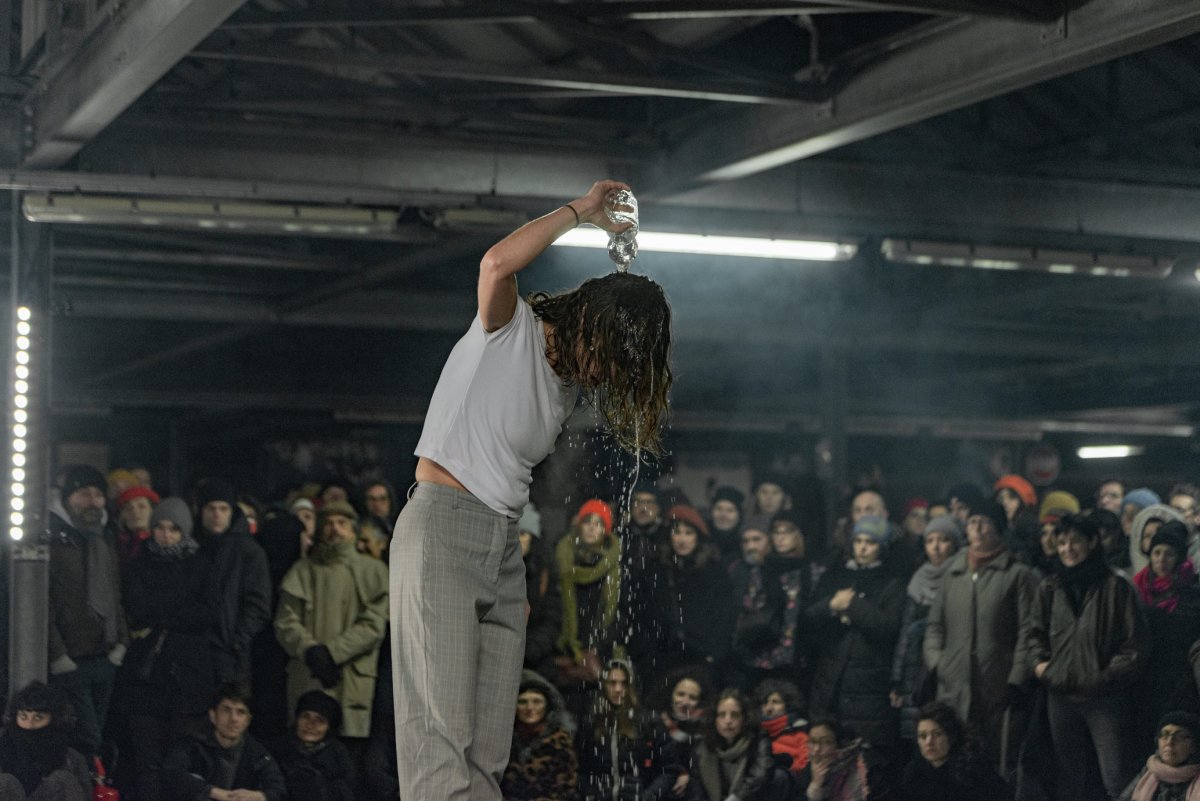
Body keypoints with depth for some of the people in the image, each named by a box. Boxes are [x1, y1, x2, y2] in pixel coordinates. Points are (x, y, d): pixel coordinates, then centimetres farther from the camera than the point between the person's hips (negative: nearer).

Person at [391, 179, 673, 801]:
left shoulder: (573, 383, 17)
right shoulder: (511, 330, -5)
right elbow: (497, 264, -25)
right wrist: (580, 212, -14)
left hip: (505, 545, 8)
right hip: (442, 527, -8)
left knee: (489, 749, 2)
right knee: (443, 738, -15)